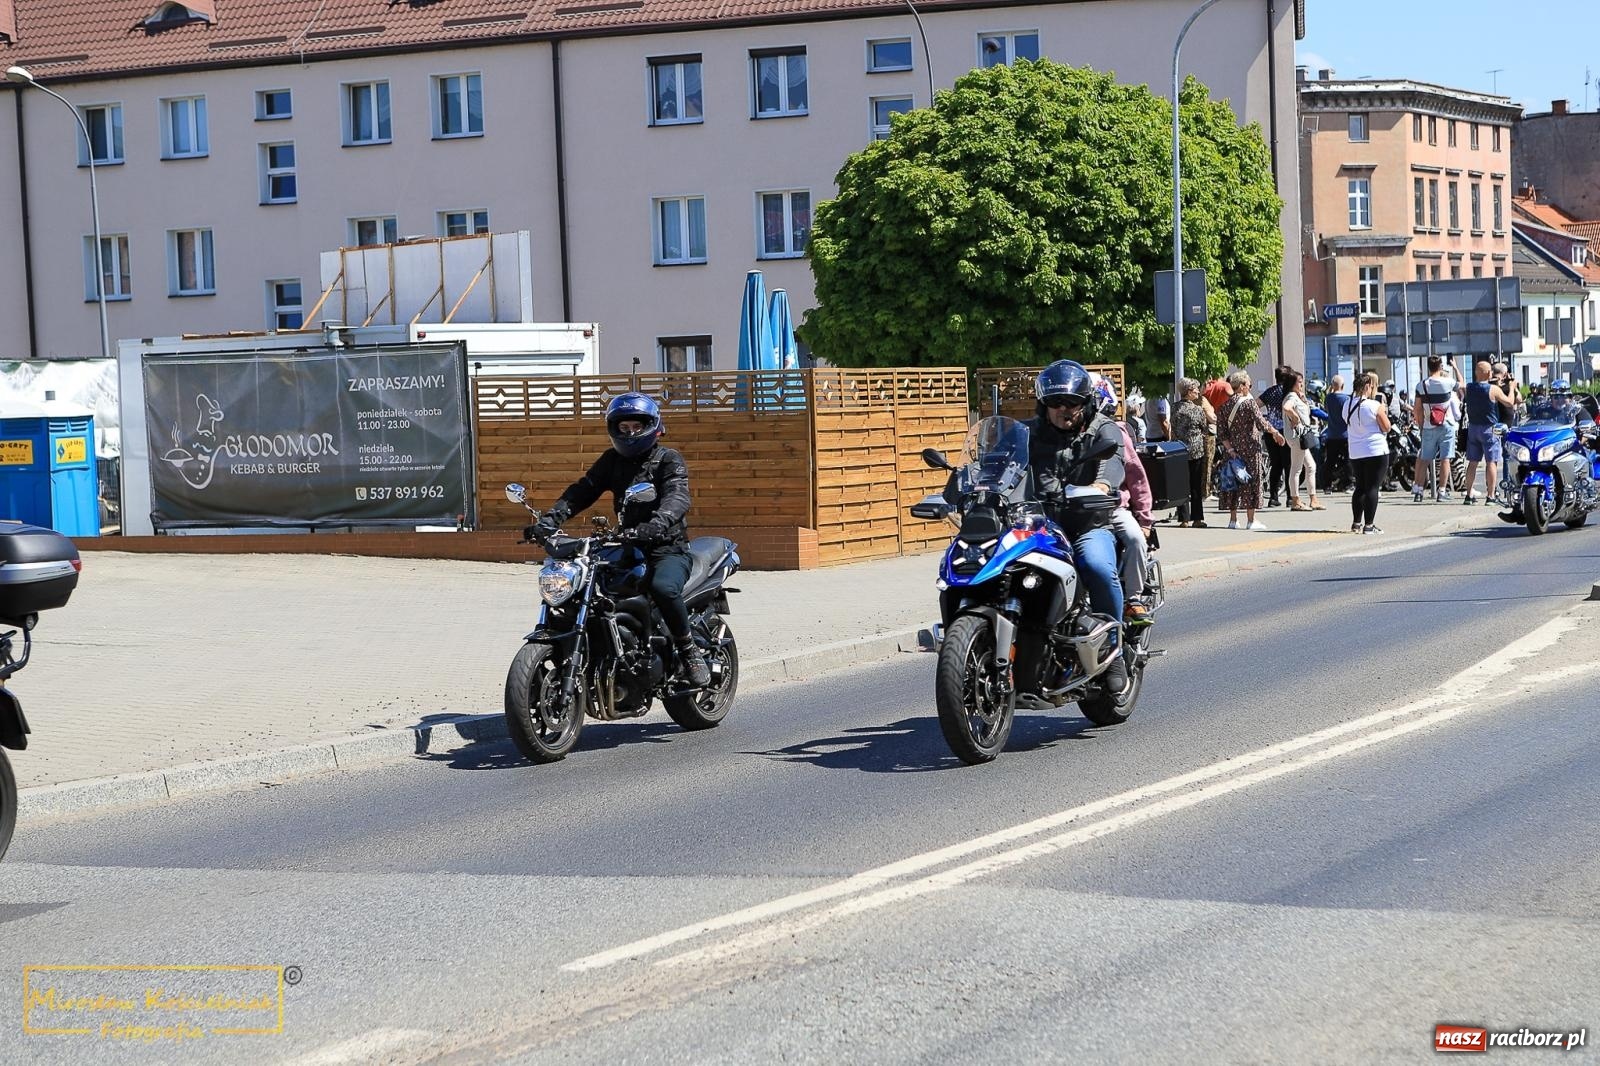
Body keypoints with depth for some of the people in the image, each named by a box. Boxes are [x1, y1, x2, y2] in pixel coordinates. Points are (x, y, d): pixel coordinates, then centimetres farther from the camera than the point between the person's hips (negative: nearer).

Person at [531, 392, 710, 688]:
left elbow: (677, 498, -22)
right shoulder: (611, 461, 15)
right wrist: (550, 519, -15)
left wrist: (655, 525, -44)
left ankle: (689, 650, -17)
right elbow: (583, 490, 3)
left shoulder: (669, 460, -3)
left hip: (668, 549, -5)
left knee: (663, 587, -36)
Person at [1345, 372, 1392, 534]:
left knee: (1360, 487, 17)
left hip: (1355, 453, 6)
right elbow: (1386, 427, -9)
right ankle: (1369, 525, -5)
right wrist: (1384, 413, 8)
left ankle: (1356, 523, 19)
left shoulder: (1347, 406, 5)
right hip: (1376, 451, -6)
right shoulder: (1374, 406, -14)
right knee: (1372, 487, -3)